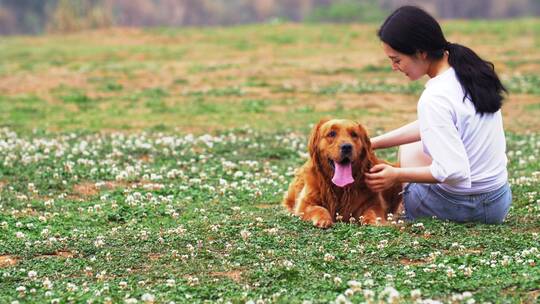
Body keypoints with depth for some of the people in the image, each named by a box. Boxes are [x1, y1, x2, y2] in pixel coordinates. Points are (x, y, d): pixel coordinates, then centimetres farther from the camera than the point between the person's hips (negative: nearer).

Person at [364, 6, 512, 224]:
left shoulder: (435, 99, -25)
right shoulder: (471, 71, 2)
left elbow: (454, 172, -27)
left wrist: (397, 175, -14)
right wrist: (372, 144, 15)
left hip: (460, 207, -7)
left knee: (408, 151, 23)